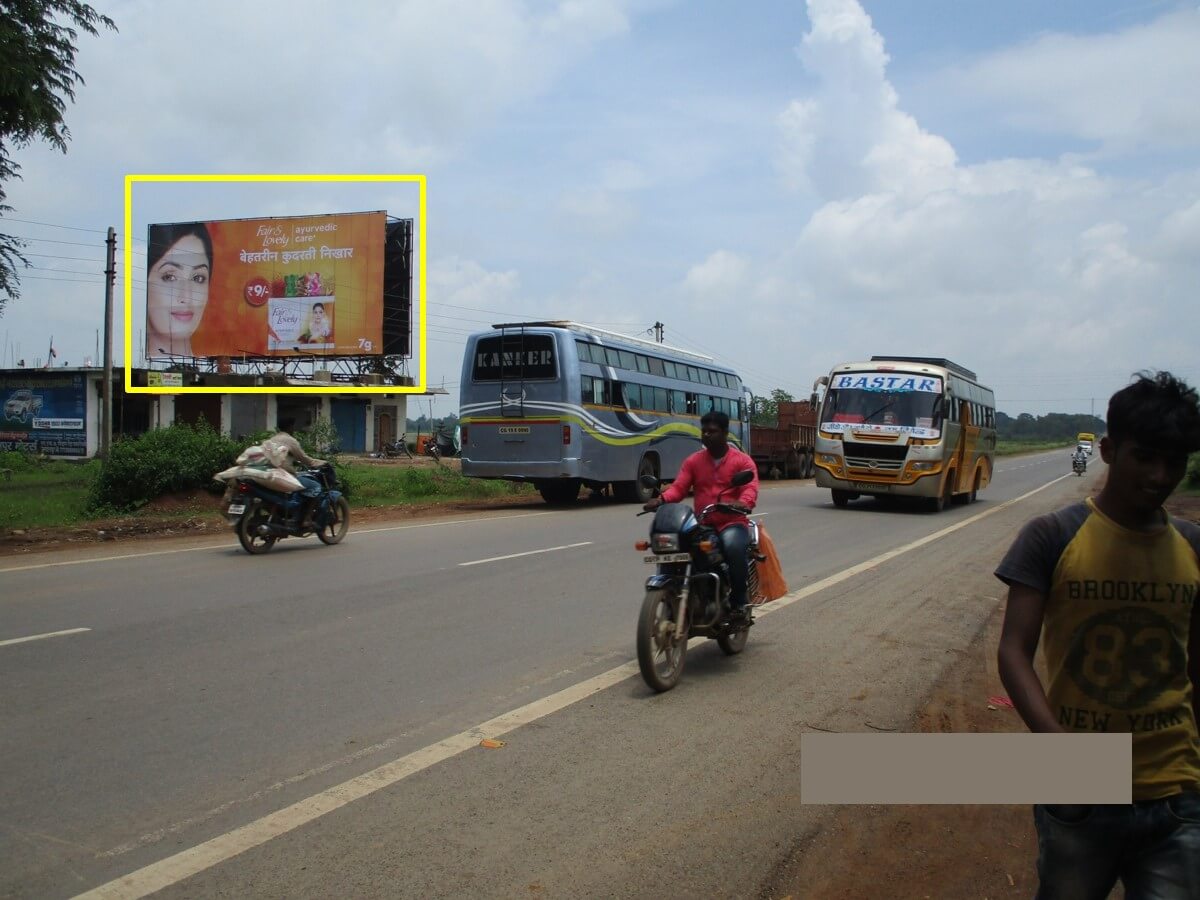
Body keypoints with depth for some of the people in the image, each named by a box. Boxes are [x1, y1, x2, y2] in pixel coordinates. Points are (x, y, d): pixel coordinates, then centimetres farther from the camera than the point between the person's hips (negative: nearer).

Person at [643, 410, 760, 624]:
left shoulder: (742, 461, 4)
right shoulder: (693, 461, 14)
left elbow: (750, 488, -11)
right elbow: (679, 487, 2)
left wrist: (743, 503, -36)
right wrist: (661, 499, -21)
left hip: (732, 523, -3)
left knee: (733, 547, -37)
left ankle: (738, 603, -19)